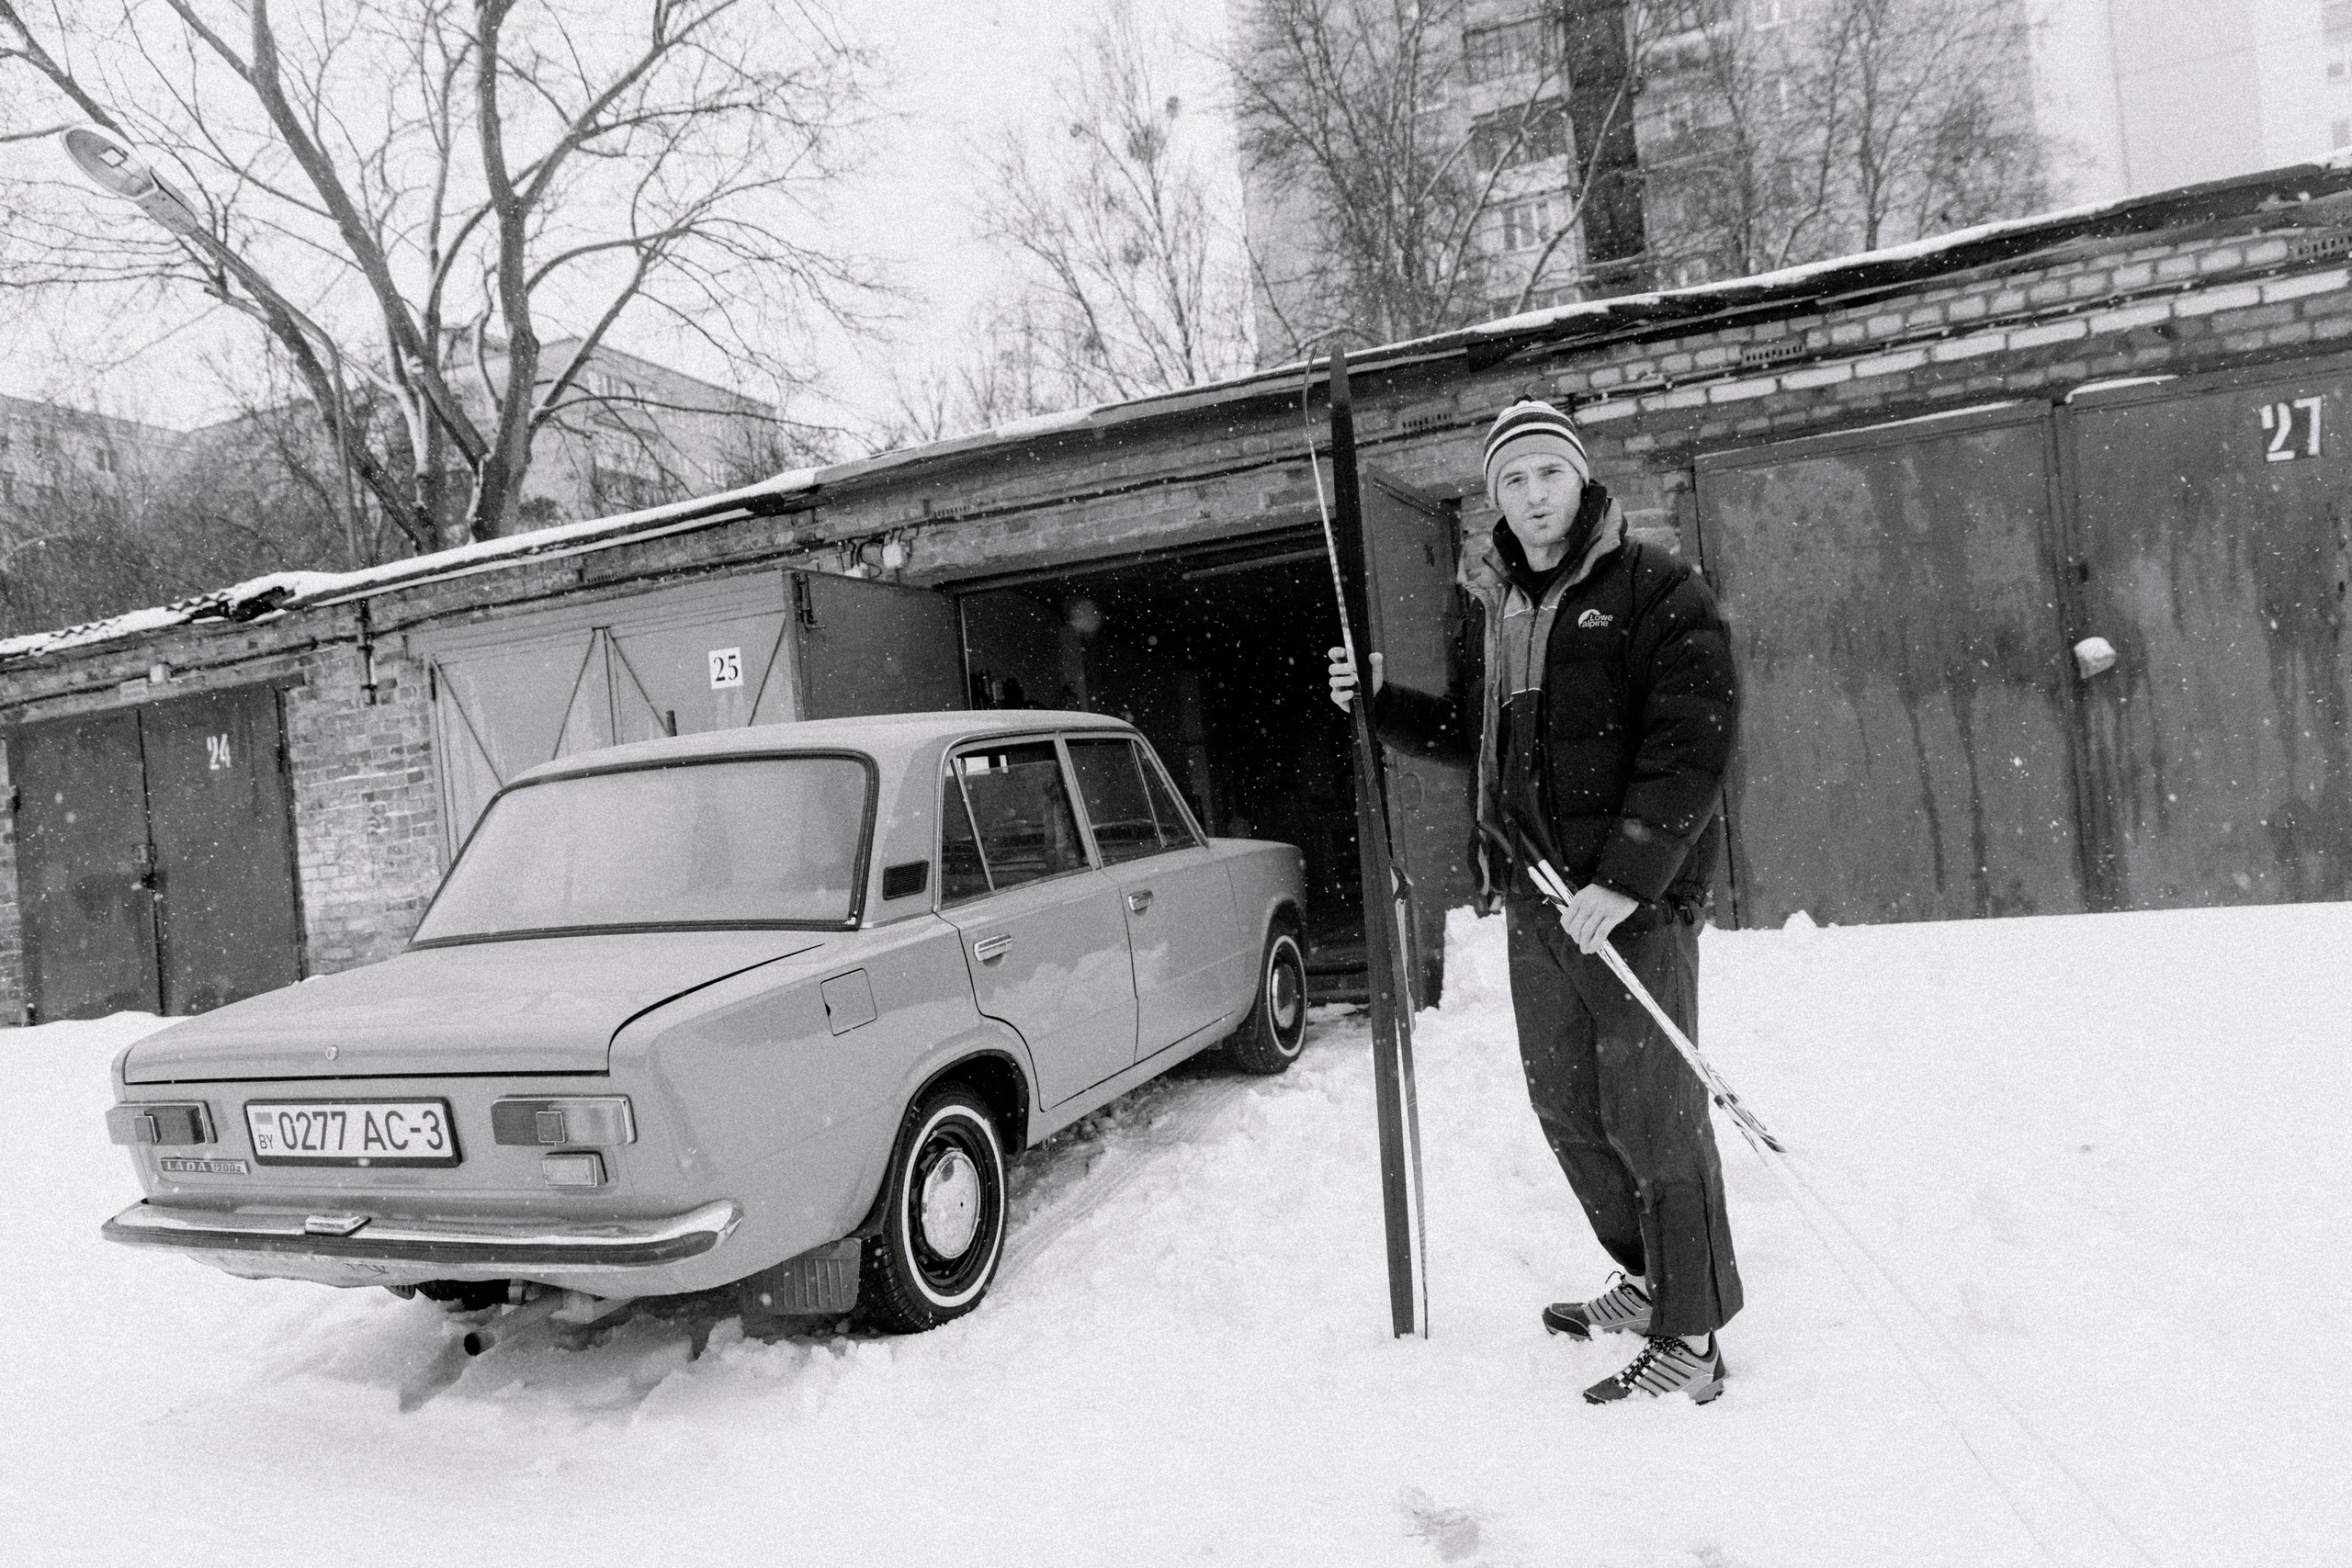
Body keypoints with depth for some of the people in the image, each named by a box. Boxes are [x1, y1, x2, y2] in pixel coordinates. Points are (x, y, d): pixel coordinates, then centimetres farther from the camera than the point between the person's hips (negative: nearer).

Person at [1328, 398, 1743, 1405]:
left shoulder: (1659, 591, -7)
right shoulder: (1508, 608, 15)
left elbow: (1692, 746, -15)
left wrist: (1627, 877, -23)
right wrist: (1379, 704, 16)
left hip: (1635, 898, -7)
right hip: (1534, 898, 8)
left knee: (1652, 1113, -3)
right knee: (1566, 1105, 14)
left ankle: (1692, 1337, 11)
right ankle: (1650, 1280, 33)